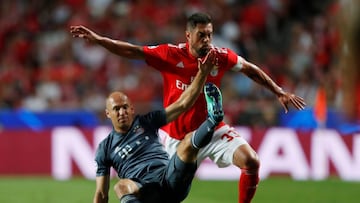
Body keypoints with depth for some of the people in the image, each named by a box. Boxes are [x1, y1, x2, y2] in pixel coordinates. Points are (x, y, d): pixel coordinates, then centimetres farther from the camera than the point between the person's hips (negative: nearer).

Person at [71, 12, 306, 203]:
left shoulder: (221, 57, -8)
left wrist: (280, 92, 14)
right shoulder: (171, 55, -14)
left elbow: (250, 69, 9)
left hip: (214, 129, 2)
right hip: (178, 137, -2)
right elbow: (132, 51, -13)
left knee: (252, 162, -16)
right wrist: (96, 38, -22)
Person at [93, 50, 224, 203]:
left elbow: (182, 104, 14)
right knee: (122, 186, -38)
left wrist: (202, 73, 4)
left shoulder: (147, 122, 19)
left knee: (189, 140, -22)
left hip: (170, 178, 1)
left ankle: (213, 119, -56)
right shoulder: (105, 148, 17)